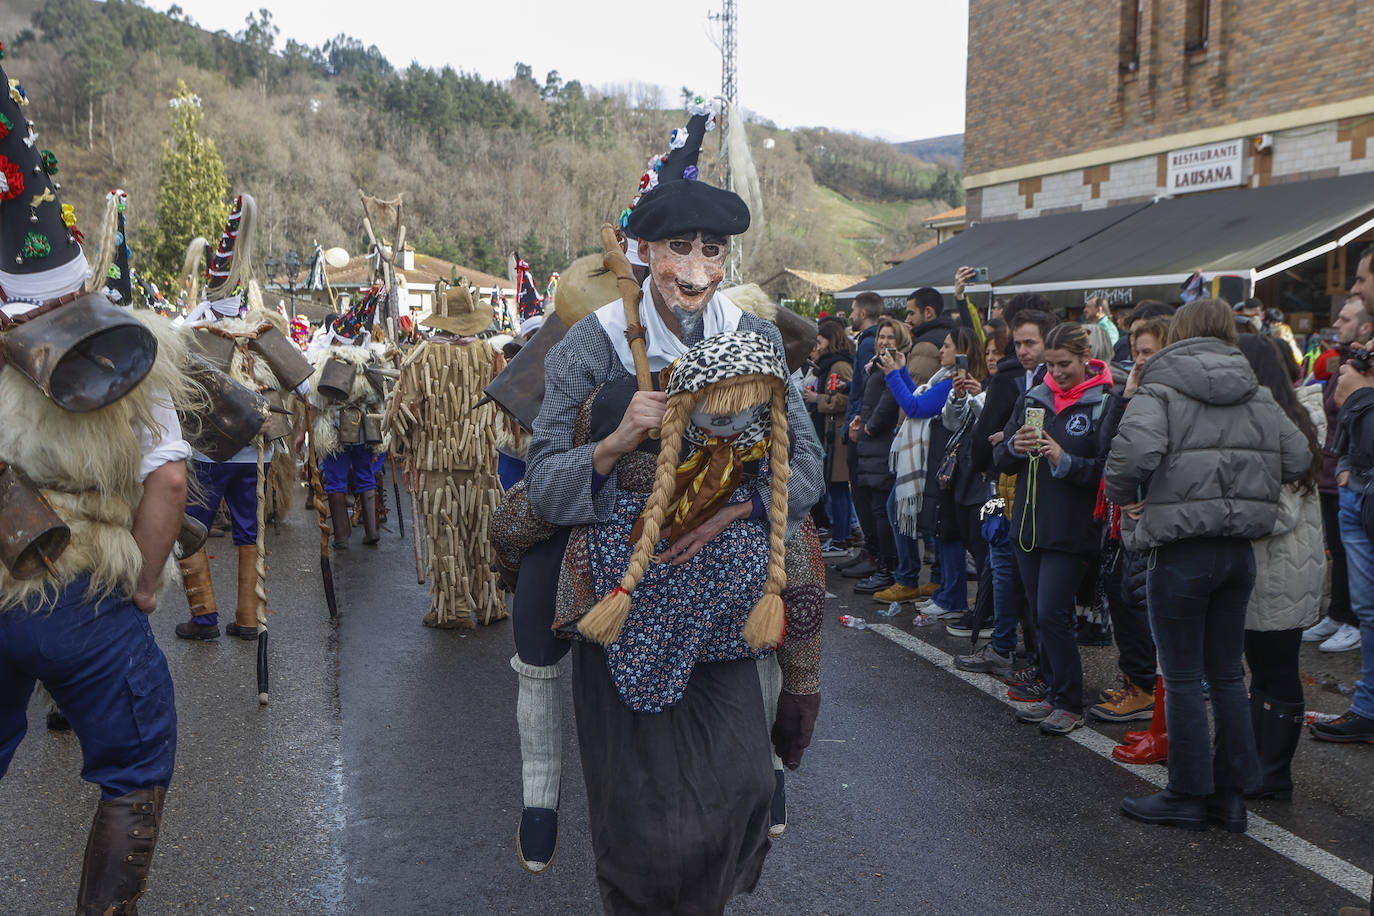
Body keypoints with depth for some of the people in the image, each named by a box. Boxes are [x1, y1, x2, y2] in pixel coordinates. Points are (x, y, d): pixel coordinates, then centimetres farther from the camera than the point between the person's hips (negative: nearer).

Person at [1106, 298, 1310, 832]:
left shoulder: (1160, 391, -7)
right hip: (1240, 551, 6)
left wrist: (1122, 497, -7)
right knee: (1227, 674, 14)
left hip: (1181, 552, -5)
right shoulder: (1257, 396, 9)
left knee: (1183, 678, 4)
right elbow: (1297, 459, 6)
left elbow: (1133, 452, -24)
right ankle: (1231, 794, 21)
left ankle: (1188, 796, 13)